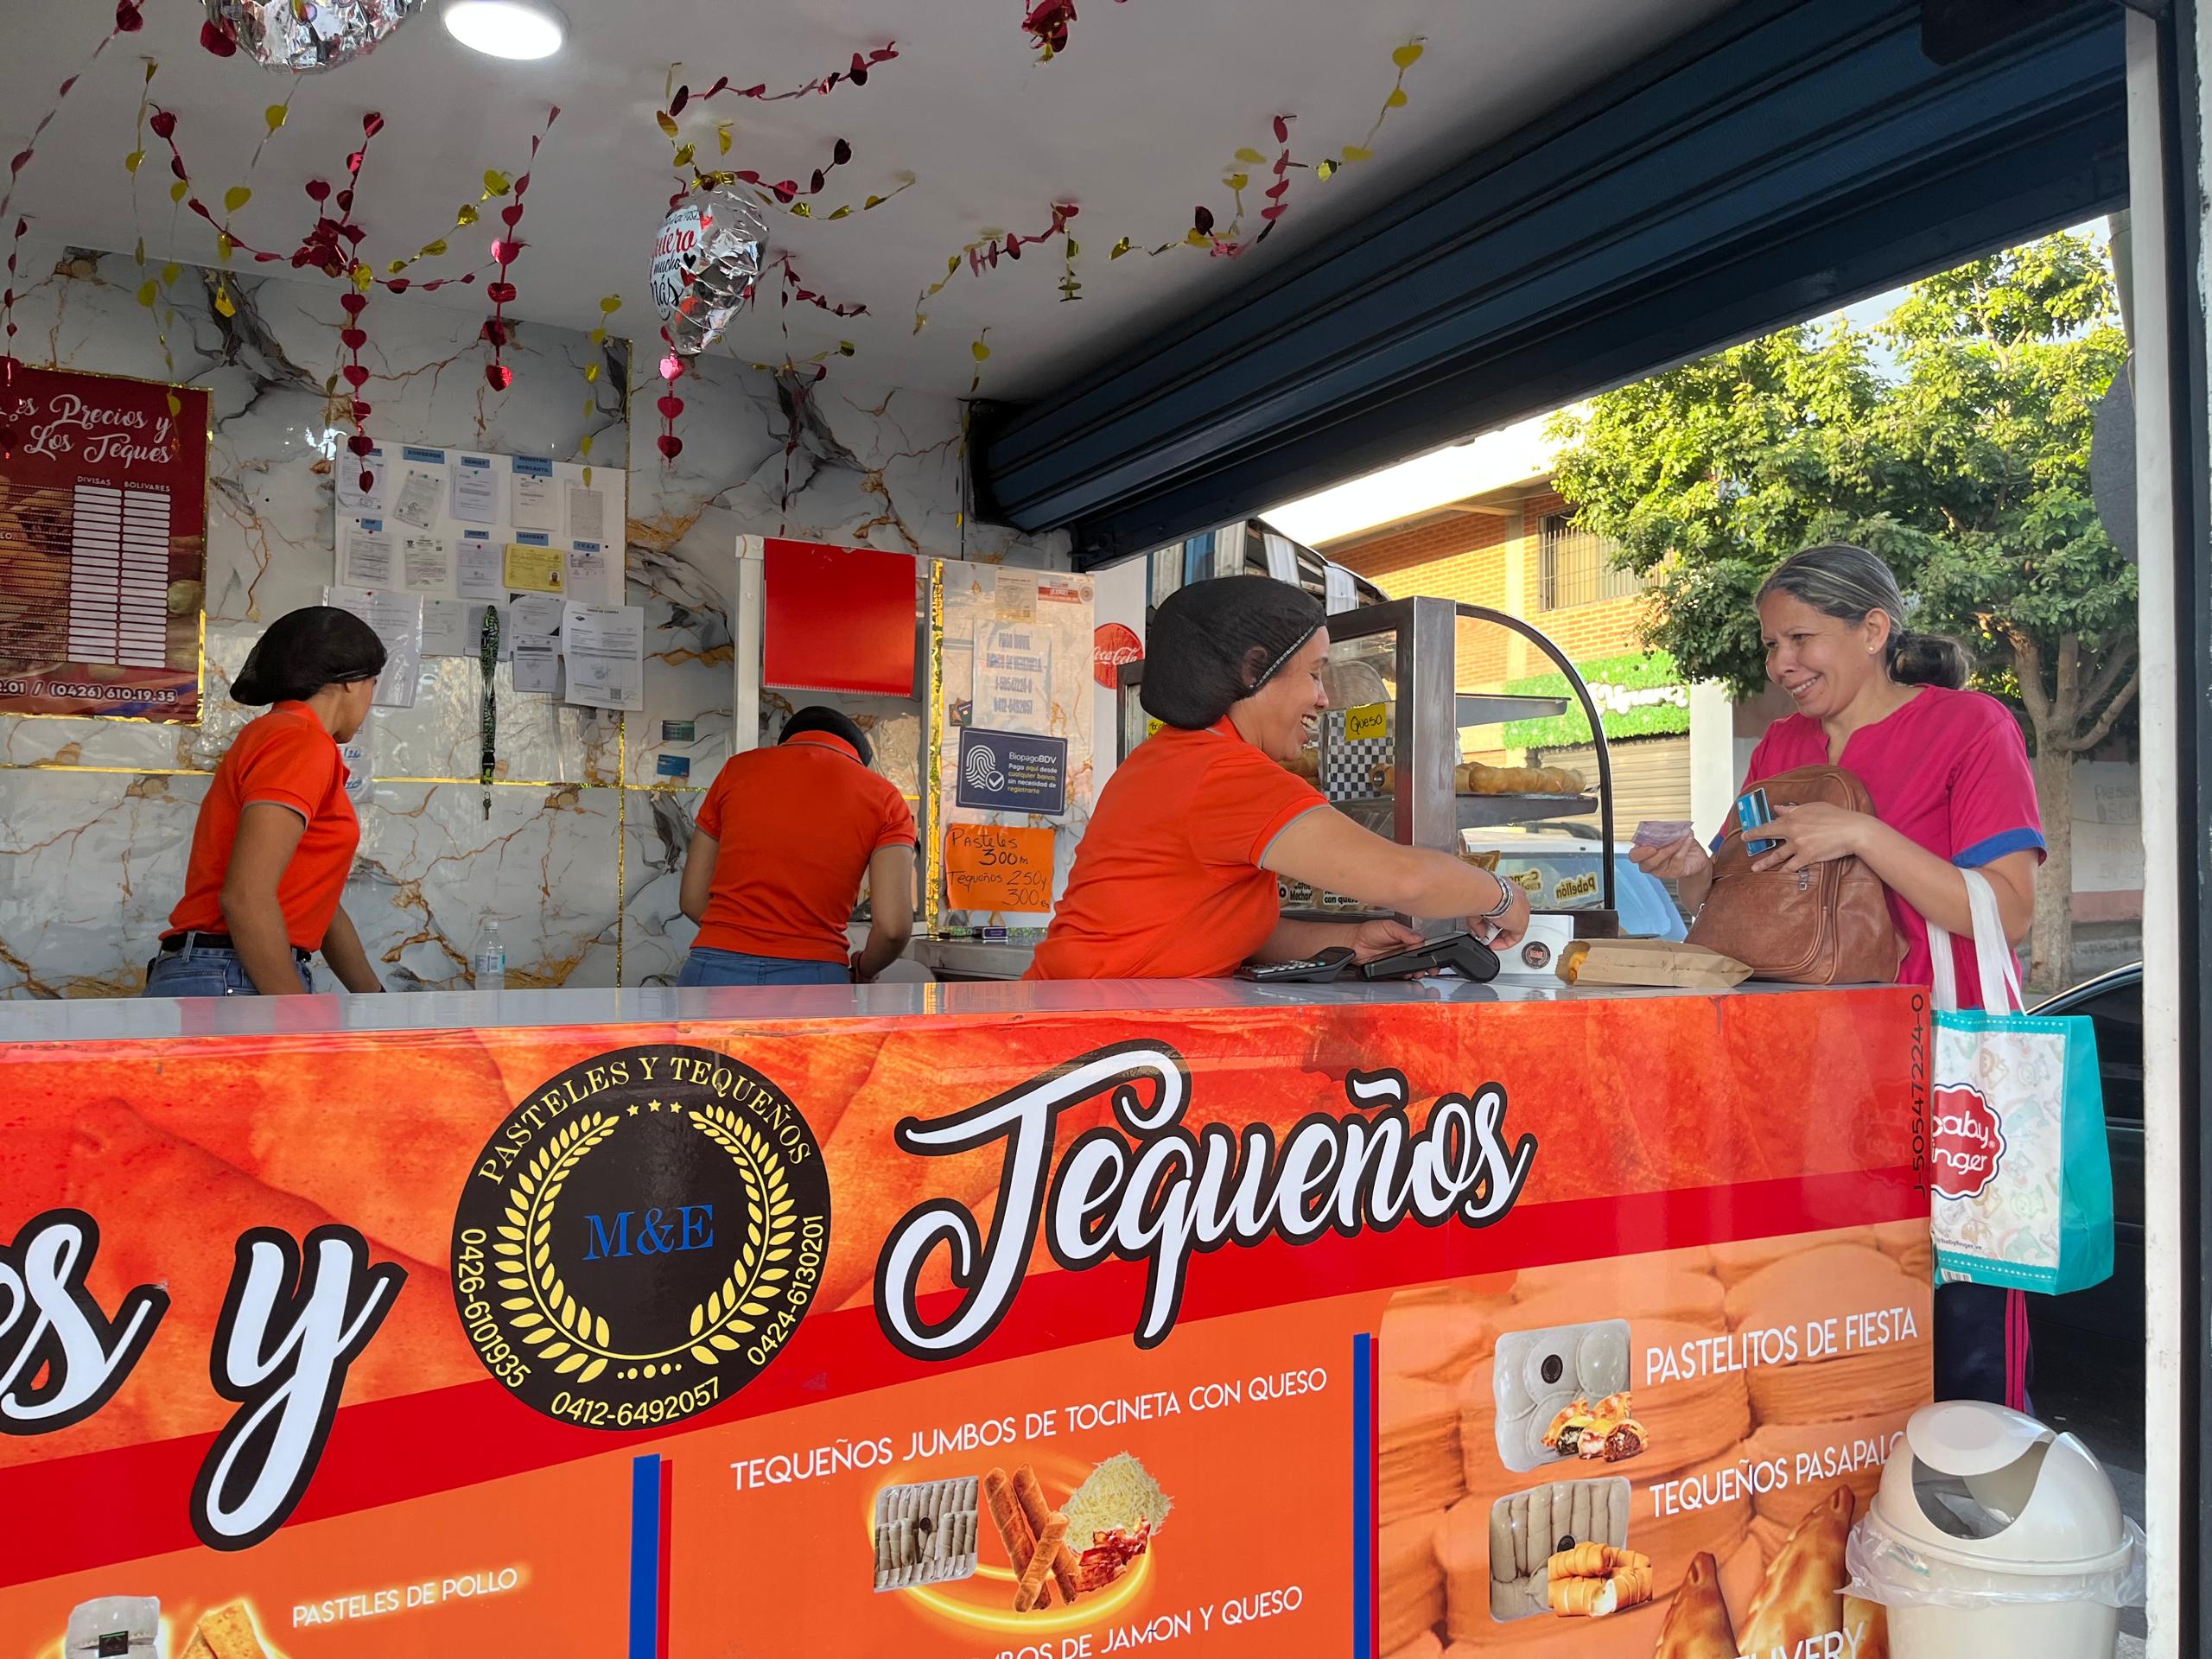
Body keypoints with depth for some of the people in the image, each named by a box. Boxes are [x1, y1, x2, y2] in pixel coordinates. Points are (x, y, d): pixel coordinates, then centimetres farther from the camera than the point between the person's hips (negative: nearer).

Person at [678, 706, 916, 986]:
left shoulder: (738, 768, 13)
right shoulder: (883, 798, 6)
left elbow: (692, 899, 14)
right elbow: (892, 926, -5)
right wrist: (861, 971, 15)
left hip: (713, 974, 2)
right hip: (812, 984, -2)